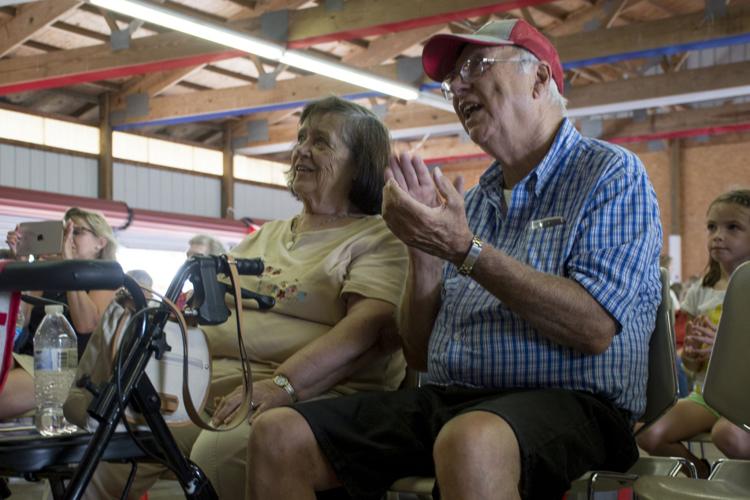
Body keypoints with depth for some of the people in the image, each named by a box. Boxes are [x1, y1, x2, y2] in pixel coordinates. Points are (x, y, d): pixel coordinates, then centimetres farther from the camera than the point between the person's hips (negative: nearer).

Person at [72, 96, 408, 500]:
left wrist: (283, 383, -26)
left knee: (221, 451, -38)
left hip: (310, 393, -6)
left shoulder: (380, 239, 5)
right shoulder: (264, 236, 28)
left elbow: (372, 327, -13)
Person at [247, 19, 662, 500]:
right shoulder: (474, 201, 19)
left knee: (472, 441, -41)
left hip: (569, 402, -6)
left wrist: (465, 249, -16)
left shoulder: (611, 173, 1)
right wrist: (425, 250, 0)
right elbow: (420, 354, 16)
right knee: (277, 436, -11)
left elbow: (594, 328, -16)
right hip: (446, 398, 6)